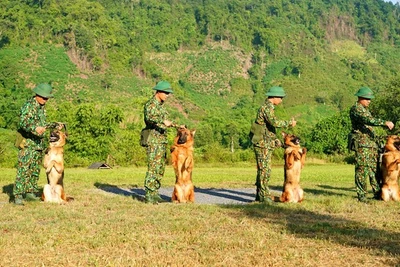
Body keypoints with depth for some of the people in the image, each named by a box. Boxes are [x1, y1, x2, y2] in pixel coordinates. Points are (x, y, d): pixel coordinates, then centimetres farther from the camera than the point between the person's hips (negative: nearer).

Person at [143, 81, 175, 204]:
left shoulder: (161, 106, 18)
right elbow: (149, 117, -31)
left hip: (162, 140, 9)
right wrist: (163, 121, -43)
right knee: (153, 168, -11)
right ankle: (149, 195, -7)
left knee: (160, 168, 10)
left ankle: (155, 194, 15)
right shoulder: (150, 104, -11)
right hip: (153, 140, -9)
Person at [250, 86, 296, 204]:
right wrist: (289, 123, -17)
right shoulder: (267, 107, -14)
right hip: (262, 144, -10)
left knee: (263, 170, 12)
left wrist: (275, 139, 17)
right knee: (265, 170, -9)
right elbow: (275, 122, -29)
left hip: (267, 144, 10)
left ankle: (260, 195, 18)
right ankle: (264, 195, -6)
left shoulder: (268, 107, 18)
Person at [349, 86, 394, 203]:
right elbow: (368, 120, -25)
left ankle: (378, 192, 14)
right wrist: (385, 123, -32)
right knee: (362, 168, -9)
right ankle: (361, 195, -5)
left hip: (371, 143, 9)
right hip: (361, 143, -9)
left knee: (375, 167, 8)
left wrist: (375, 140, 22)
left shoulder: (365, 110, 21)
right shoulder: (355, 109, -9)